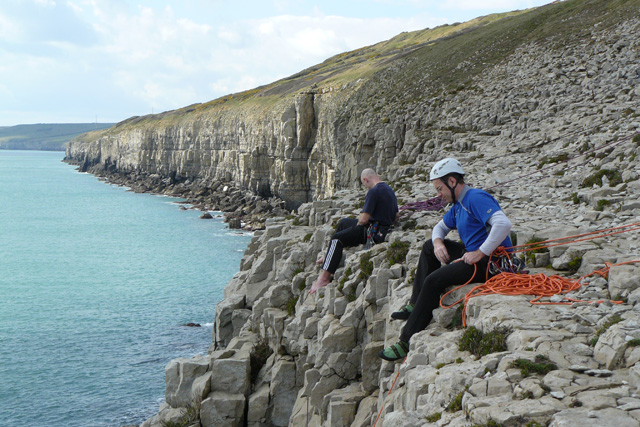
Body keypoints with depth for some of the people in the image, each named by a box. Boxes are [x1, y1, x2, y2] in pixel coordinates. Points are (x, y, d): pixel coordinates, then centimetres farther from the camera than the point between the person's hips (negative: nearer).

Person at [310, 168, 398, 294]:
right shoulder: (390, 190, 12)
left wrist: (358, 224, 1)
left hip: (373, 232, -10)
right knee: (343, 222, 25)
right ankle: (330, 257, 32)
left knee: (337, 238, -10)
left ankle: (324, 278, -14)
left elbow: (364, 219, -23)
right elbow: (396, 214, 24)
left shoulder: (374, 191, -19)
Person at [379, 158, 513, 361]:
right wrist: (438, 242, 6)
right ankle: (416, 304, 14)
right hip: (474, 254, 11)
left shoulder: (476, 198, -17)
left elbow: (503, 224, -32)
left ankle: (407, 342, -19)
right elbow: (441, 227, 30)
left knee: (434, 281, -22)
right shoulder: (458, 204, 15)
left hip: (489, 262, -11)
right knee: (430, 247, 18)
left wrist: (480, 253, -29)